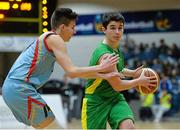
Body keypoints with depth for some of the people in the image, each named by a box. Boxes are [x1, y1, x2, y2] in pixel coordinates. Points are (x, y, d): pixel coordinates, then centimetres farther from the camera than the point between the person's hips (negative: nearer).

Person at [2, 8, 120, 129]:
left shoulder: (45, 38, 21)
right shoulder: (54, 38, -8)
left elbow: (71, 72, 23)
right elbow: (71, 72, -16)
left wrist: (103, 75, 20)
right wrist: (100, 67, -6)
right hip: (21, 89, -10)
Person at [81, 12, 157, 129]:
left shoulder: (116, 48, 2)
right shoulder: (105, 54, -26)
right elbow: (117, 85, -20)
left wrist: (133, 73, 9)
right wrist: (139, 81, -7)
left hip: (115, 98, 7)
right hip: (96, 101, -7)